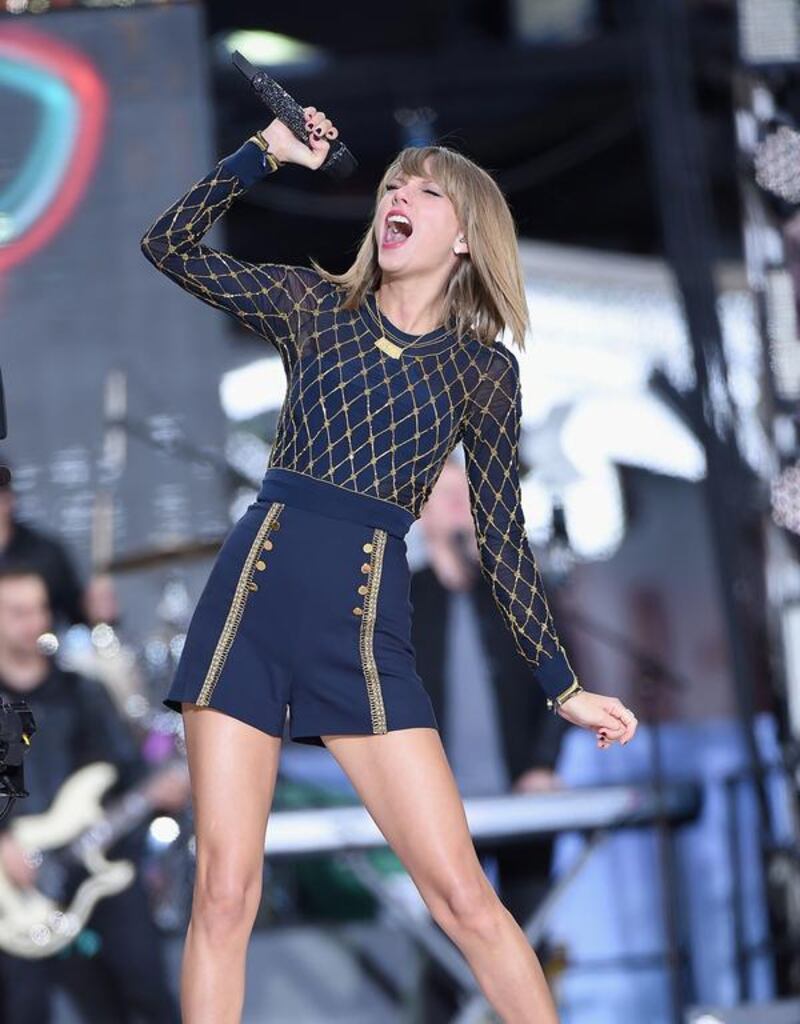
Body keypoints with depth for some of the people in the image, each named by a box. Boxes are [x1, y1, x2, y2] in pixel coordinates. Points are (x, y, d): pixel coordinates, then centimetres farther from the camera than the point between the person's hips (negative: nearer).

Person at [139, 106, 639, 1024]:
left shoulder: (483, 371, 8)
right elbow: (169, 244, 8)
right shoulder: (317, 307, 10)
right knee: (224, 893, -4)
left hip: (365, 617, -1)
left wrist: (564, 688, 10)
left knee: (464, 897, -6)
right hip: (253, 587, 1)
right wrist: (266, 152, 5)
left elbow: (502, 536, 11)